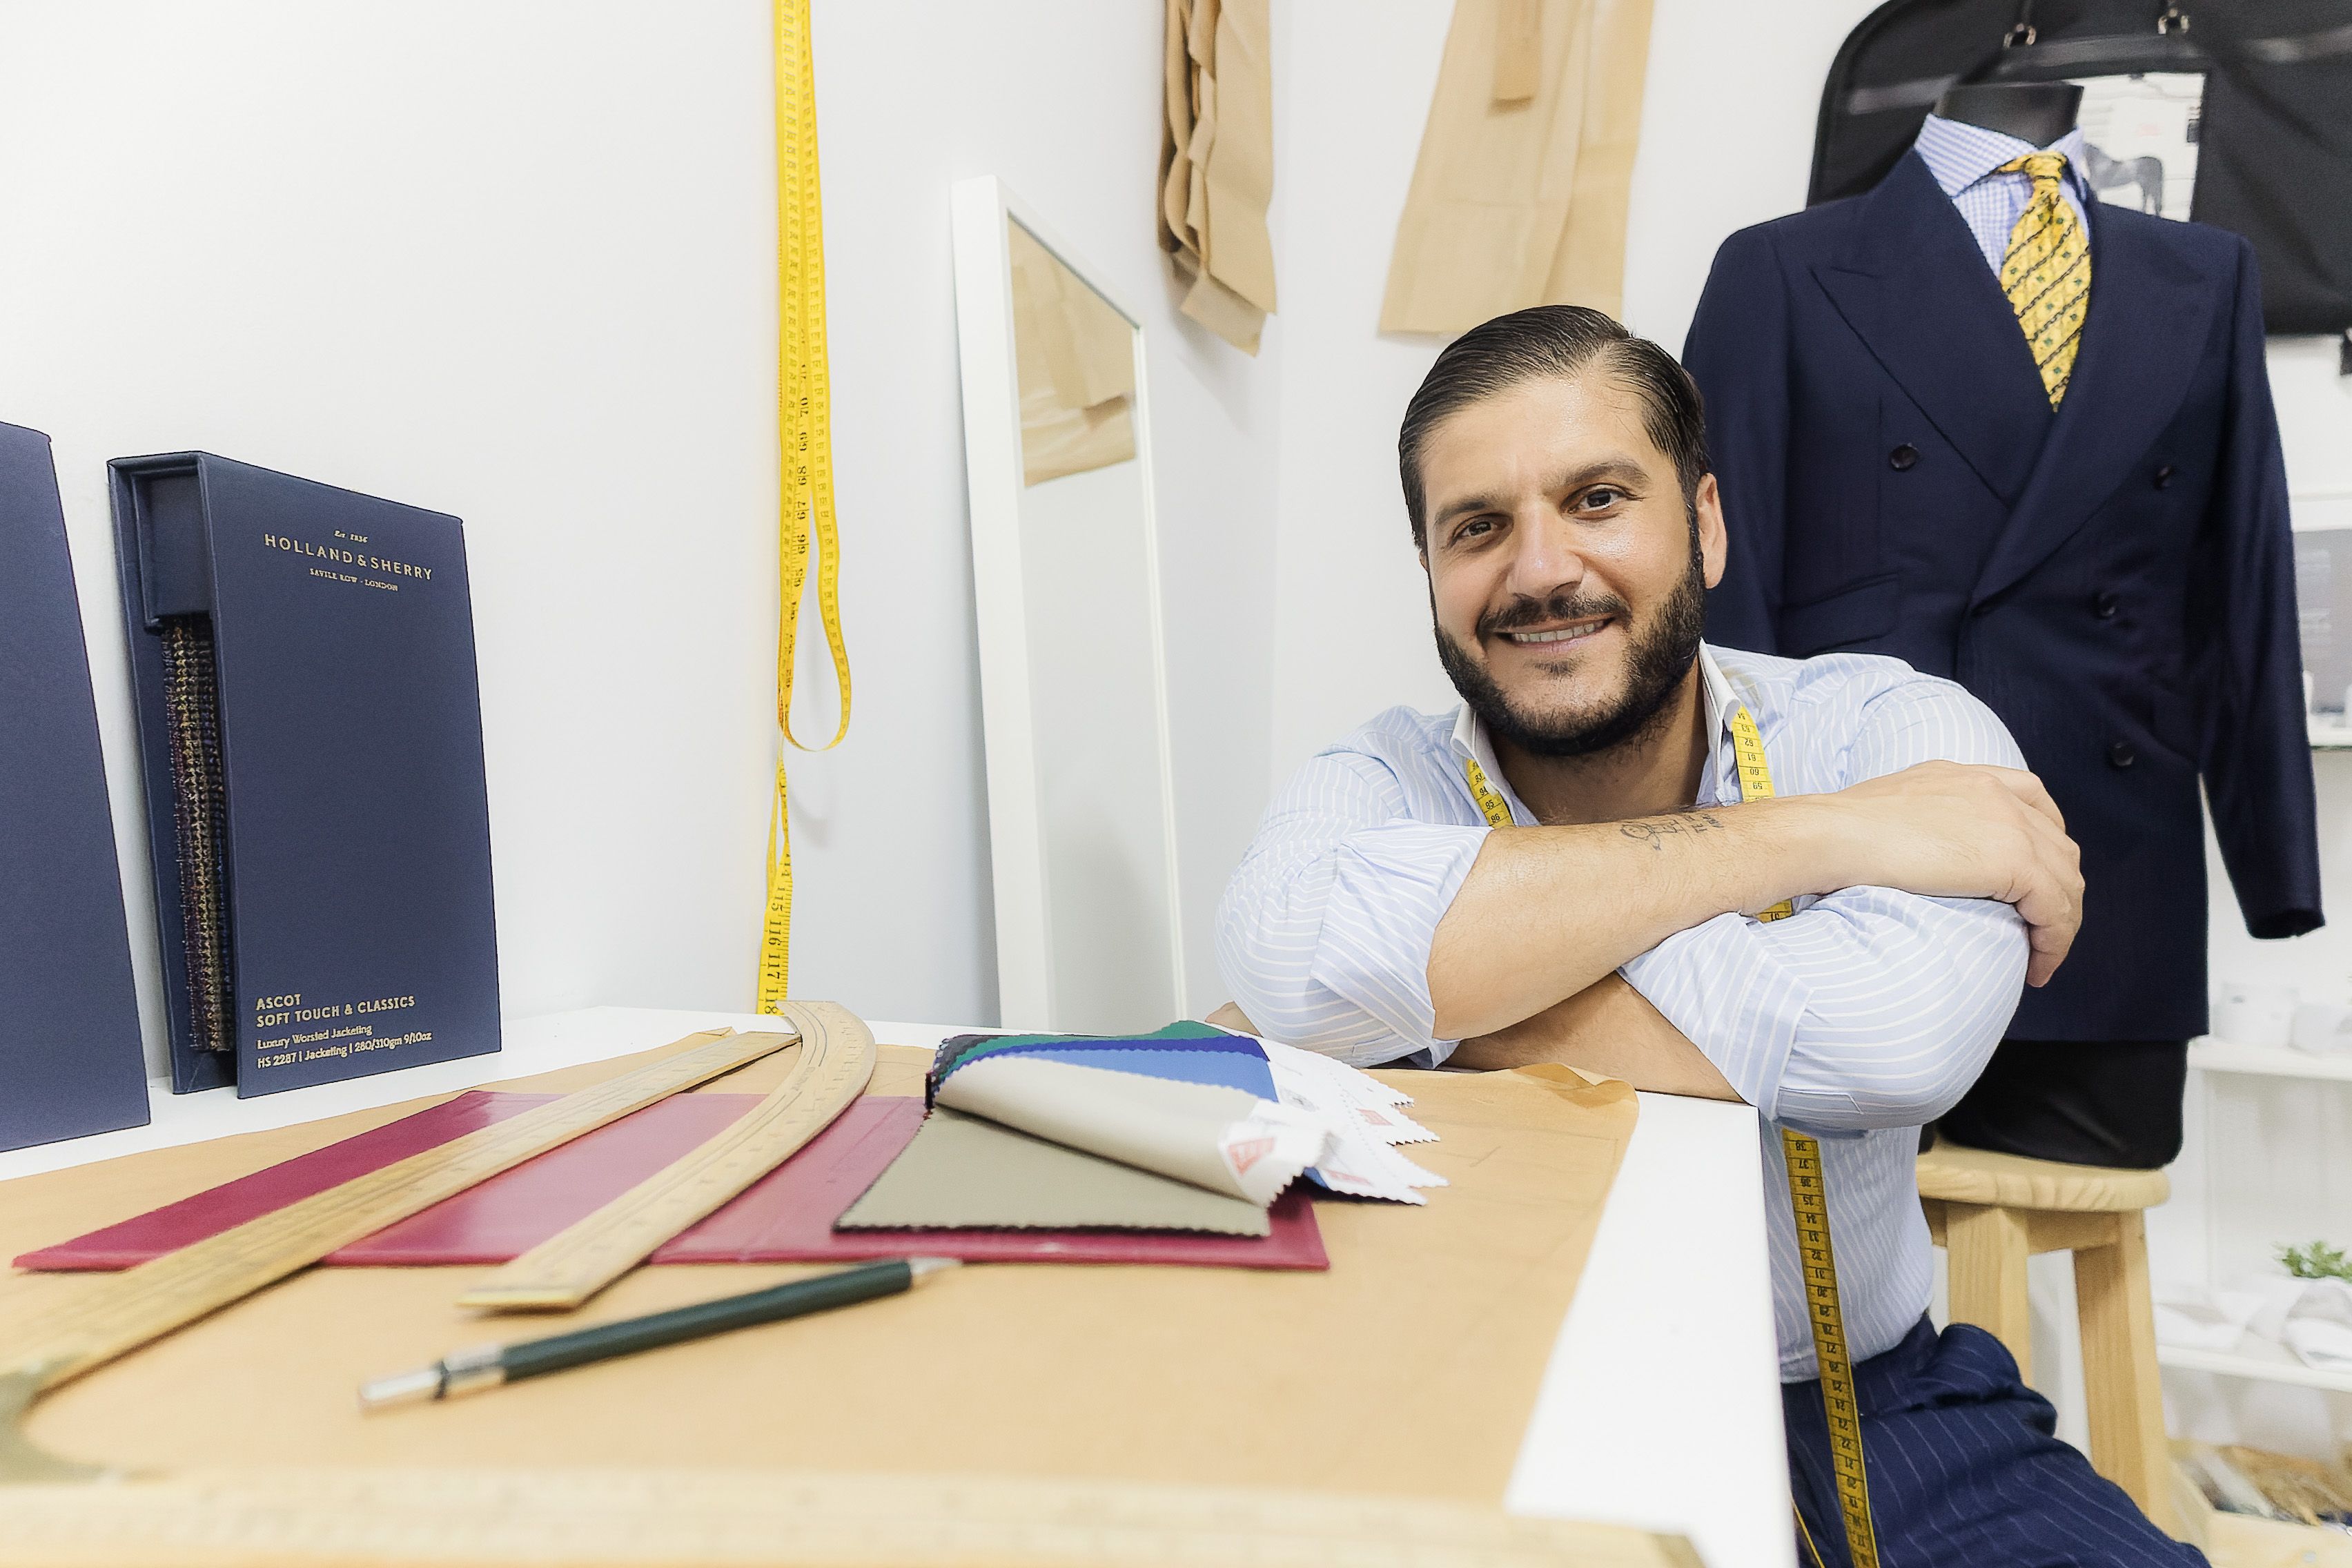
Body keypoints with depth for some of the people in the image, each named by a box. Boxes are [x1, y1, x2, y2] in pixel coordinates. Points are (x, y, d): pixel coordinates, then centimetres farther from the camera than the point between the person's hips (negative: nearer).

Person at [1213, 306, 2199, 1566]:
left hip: (1853, 1403, 2)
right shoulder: (1385, 788, -9)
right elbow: (1296, 953, -33)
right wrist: (1812, 834, -26)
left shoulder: (1895, 731, -9)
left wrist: (1427, 988, -22)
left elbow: (1894, 1038, -29)